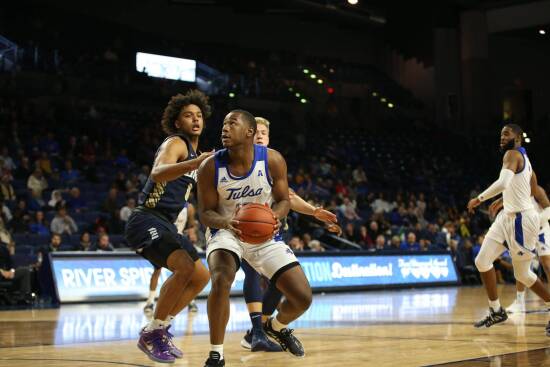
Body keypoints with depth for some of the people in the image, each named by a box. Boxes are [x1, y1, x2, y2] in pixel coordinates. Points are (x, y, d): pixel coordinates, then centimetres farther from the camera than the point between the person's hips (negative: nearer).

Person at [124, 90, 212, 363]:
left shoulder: (195, 152, 19)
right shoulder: (175, 143, -11)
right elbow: (157, 173, -34)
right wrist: (194, 163, -49)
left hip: (165, 224, 10)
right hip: (146, 220, -10)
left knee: (201, 276, 11)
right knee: (185, 268, -27)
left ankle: (160, 329, 16)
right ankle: (151, 334, -14)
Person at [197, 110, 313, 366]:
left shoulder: (273, 160, -16)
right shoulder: (210, 168, -18)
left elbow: (283, 200, -7)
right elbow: (205, 212, -12)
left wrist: (275, 216, -31)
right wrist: (226, 223, -35)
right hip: (227, 232, -2)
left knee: (303, 298, -4)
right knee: (221, 282, -34)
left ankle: (276, 326, 34)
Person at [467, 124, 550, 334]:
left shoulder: (512, 154, -14)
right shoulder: (523, 157, 15)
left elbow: (502, 183, -32)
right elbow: (532, 188, 28)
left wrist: (479, 199, -23)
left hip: (521, 219, -9)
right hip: (508, 216, 9)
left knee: (523, 274, -1)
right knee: (482, 261, 4)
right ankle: (496, 311, 12)